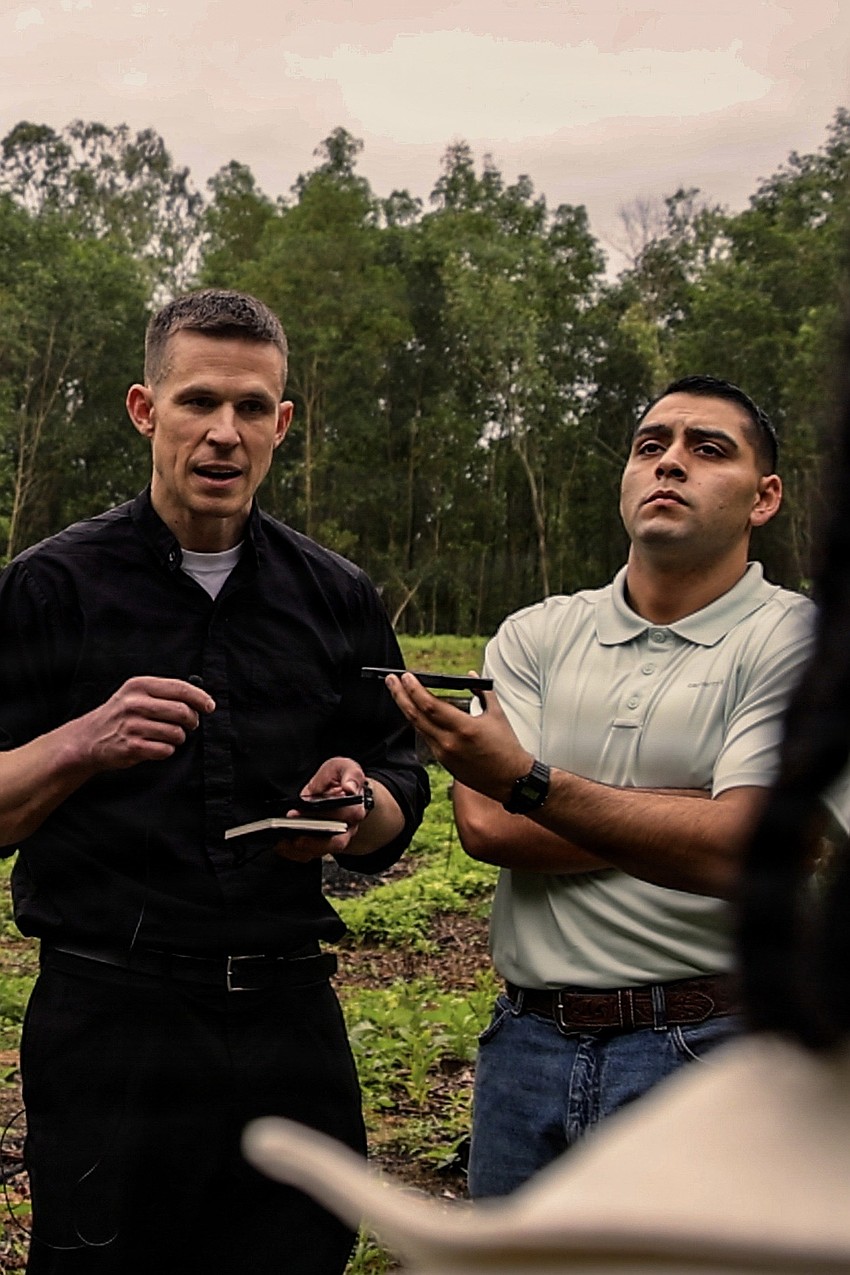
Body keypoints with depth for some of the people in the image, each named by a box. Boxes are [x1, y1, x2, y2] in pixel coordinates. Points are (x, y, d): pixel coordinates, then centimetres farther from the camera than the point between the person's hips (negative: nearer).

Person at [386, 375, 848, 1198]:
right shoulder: (536, 635, 4)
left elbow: (736, 854, -20)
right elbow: (485, 825, -9)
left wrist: (528, 783, -28)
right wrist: (703, 811, -14)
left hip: (701, 1046, -4)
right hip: (526, 1039, 4)